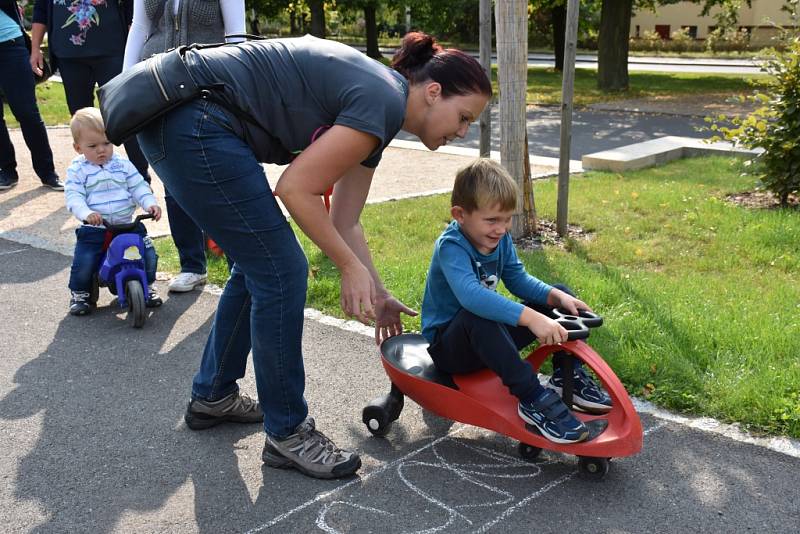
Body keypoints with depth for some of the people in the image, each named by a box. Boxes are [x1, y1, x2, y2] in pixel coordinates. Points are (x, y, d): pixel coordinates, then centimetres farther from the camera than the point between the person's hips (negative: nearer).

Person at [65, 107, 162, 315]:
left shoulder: (122, 164, 6)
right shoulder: (77, 170, -1)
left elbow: (139, 187, 3)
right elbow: (73, 197, -11)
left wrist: (150, 204, -16)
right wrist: (87, 214, -30)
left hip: (128, 224, 2)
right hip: (94, 229, -2)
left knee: (148, 256, -7)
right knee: (84, 263, -15)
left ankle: (148, 287, 21)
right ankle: (79, 294, 14)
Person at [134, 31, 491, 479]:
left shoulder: (374, 115, 15)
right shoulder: (383, 102, -14)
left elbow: (344, 223, 20)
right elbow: (297, 189, -16)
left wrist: (377, 295, 25)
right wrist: (351, 267, -6)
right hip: (195, 120, -10)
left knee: (261, 266, 18)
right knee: (281, 274, -5)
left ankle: (212, 396, 34)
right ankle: (288, 433, 9)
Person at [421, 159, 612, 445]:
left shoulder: (500, 238, -2)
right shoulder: (451, 247, -27)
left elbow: (518, 279, 5)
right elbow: (470, 295, -45)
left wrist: (556, 296, -14)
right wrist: (530, 318, -52)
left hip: (489, 336, 8)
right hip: (449, 344, -8)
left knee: (560, 296, 4)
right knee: (478, 318, -42)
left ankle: (568, 376, 4)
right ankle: (533, 398, -34)